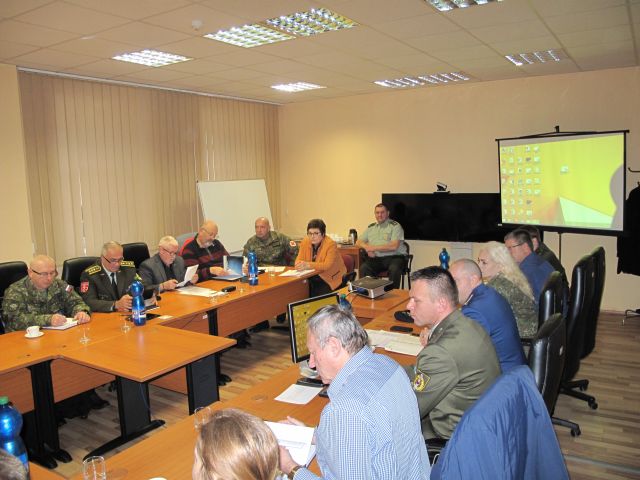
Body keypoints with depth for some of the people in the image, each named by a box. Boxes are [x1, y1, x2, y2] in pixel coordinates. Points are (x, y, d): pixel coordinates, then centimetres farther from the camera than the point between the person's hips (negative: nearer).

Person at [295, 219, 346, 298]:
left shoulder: (331, 244, -16)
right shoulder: (305, 242, 0)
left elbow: (327, 265, -26)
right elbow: (299, 259, -1)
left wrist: (308, 265, -38)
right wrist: (300, 265, -26)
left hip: (331, 279, -5)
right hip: (313, 278, 5)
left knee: (317, 295, -25)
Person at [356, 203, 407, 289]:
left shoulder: (395, 226, 2)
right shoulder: (371, 227, 19)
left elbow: (394, 246, -10)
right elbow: (358, 242, 21)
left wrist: (374, 248, -8)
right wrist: (367, 247, -3)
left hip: (394, 257, -3)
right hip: (376, 258, 4)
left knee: (394, 269, -36)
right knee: (363, 268, -26)